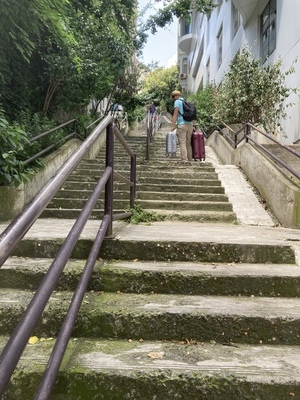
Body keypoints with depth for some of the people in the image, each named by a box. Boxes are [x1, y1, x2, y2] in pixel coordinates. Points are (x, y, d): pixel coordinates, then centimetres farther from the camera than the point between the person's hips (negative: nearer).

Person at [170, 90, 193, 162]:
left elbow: (175, 114, -8)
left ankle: (184, 160, -15)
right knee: (188, 143, 11)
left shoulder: (177, 101, 1)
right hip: (190, 124, 7)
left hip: (182, 124, -7)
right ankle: (190, 160, 11)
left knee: (182, 143, -8)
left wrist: (172, 126, -11)